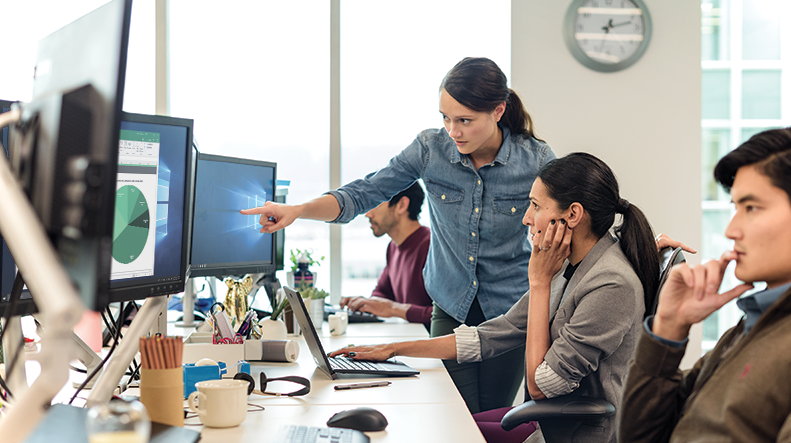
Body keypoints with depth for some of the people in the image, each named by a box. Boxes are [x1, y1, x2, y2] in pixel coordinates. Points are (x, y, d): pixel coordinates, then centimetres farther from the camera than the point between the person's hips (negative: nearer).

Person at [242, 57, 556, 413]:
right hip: (450, 307, 1)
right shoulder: (431, 148, -9)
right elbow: (362, 195, -8)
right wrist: (297, 210, -23)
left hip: (510, 311, -1)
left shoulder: (536, 160, -13)